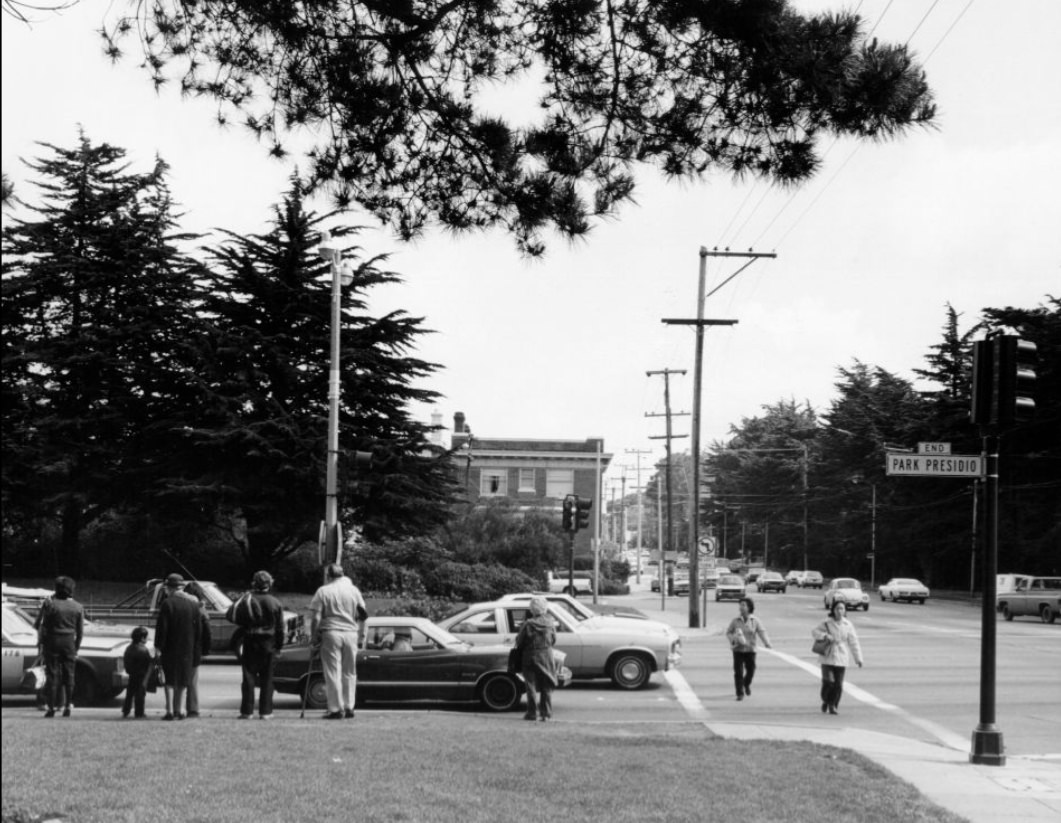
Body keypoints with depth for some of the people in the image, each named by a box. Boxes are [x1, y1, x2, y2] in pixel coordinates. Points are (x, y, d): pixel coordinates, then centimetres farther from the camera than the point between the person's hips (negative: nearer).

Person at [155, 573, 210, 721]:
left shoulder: (167, 604, -9)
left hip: (170, 648, -3)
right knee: (183, 680, 12)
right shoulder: (193, 604, 4)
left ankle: (170, 710, -2)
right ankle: (179, 710, 11)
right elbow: (199, 629, 6)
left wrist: (159, 646, -6)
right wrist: (197, 650, 11)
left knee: (169, 680, 4)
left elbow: (161, 628, -12)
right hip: (187, 648, 3)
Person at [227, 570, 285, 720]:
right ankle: (265, 712, 3)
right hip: (269, 644, 1)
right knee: (267, 679, 5)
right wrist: (279, 646, 11)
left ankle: (247, 711, 0)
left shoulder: (247, 601, -8)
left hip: (250, 642, -1)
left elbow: (232, 615, -12)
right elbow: (280, 627, 2)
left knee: (249, 678, 3)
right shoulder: (275, 603, -1)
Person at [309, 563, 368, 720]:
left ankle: (336, 709, -3)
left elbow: (316, 618, -7)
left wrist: (314, 637, 1)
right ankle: (349, 707, 12)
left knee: (332, 673, 0)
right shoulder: (353, 590, 8)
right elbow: (363, 614, 6)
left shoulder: (323, 591, -2)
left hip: (331, 633, -3)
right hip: (351, 633, 3)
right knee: (349, 672, 12)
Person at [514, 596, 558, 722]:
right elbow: (554, 641, 5)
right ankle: (546, 713, 9)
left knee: (531, 686, 5)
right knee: (546, 687, 10)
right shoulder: (550, 623, -5)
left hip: (530, 657, -2)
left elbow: (519, 641, -6)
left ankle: (532, 713, 3)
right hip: (547, 657, 2)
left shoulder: (528, 624, -13)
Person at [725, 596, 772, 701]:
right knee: (738, 671, -7)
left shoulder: (755, 620, -2)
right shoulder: (735, 621, -1)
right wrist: (733, 639, -16)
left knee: (751, 670, 6)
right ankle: (740, 693, 1)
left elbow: (762, 632, -12)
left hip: (750, 650, 0)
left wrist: (767, 643, -29)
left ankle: (746, 684, 40)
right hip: (738, 649, 0)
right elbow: (728, 633, 6)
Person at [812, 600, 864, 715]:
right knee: (828, 682, -9)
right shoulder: (827, 624, -2)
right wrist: (825, 636, -17)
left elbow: (853, 642, 3)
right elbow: (815, 632, 3)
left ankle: (833, 706, 17)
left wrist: (858, 658, 0)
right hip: (827, 657, -1)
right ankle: (825, 701, 19)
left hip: (841, 658, 1)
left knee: (838, 684, -1)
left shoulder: (847, 625, -1)